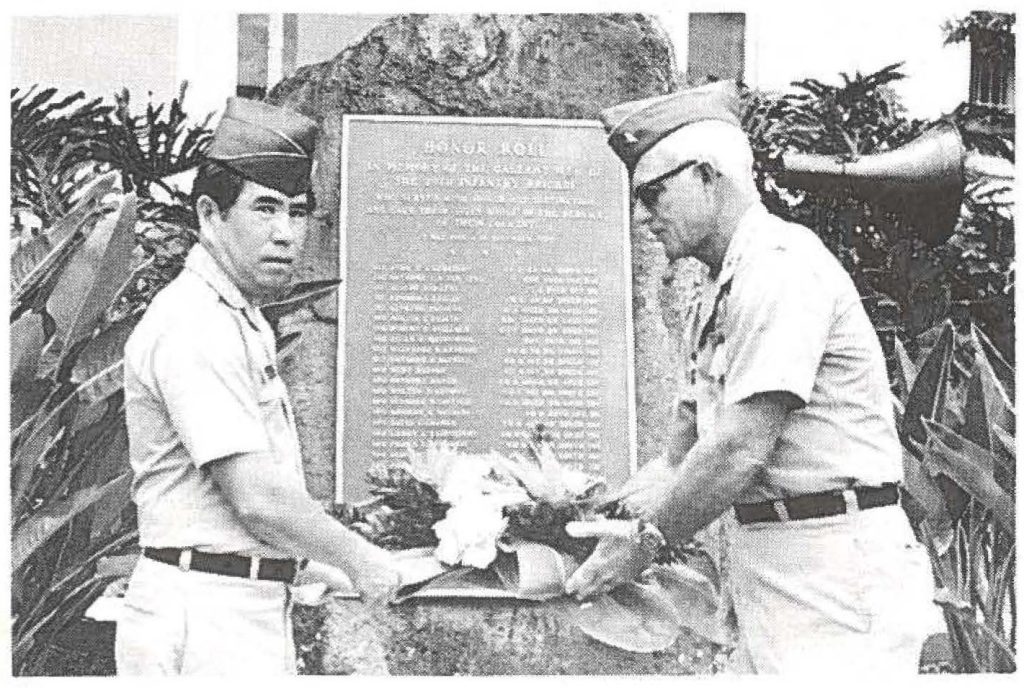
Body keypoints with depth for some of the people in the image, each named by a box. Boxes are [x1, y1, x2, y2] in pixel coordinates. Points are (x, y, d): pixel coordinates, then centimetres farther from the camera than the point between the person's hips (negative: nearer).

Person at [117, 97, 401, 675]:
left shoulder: (246, 322, 15)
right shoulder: (193, 324, -18)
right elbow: (256, 495, -23)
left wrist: (308, 563, 17)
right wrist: (359, 558, -11)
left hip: (255, 611, 10)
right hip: (207, 618, -10)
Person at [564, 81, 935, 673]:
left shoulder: (781, 264, -15)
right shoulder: (728, 288, 17)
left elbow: (740, 450, -21)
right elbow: (692, 451, 18)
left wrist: (646, 540, -11)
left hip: (835, 574, -9)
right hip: (775, 579, 9)